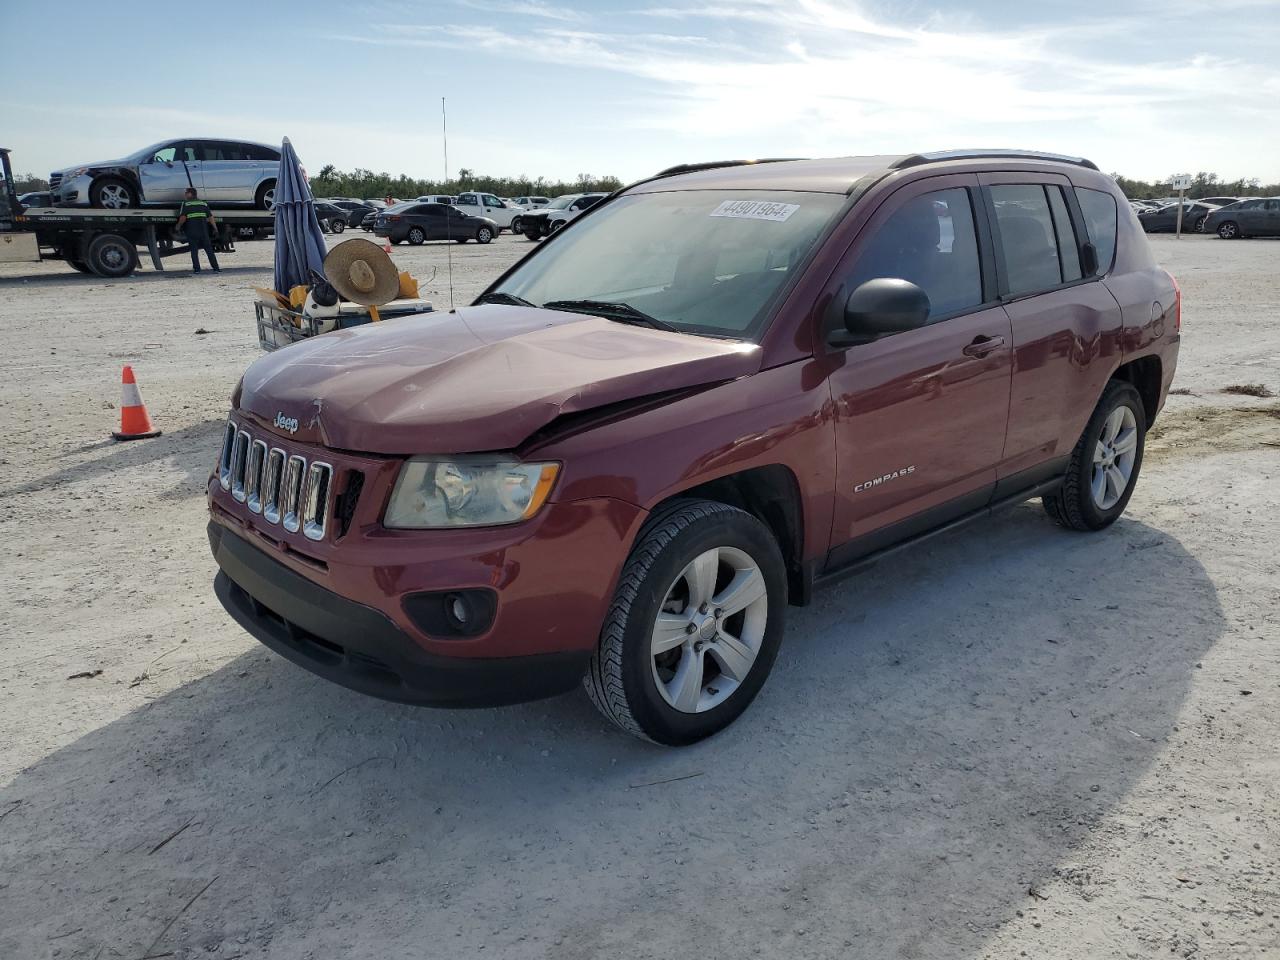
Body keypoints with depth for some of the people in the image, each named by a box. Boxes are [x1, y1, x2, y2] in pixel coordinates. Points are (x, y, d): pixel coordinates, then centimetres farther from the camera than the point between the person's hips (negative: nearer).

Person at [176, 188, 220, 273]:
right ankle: (216, 268, -1)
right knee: (209, 250, 4)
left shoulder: (185, 204, 1)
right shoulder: (203, 203, 12)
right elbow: (211, 217, 9)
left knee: (194, 250, 4)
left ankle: (197, 269, 0)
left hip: (192, 231, -2)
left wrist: (178, 226, 7)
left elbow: (183, 218, -8)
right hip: (203, 230, 3)